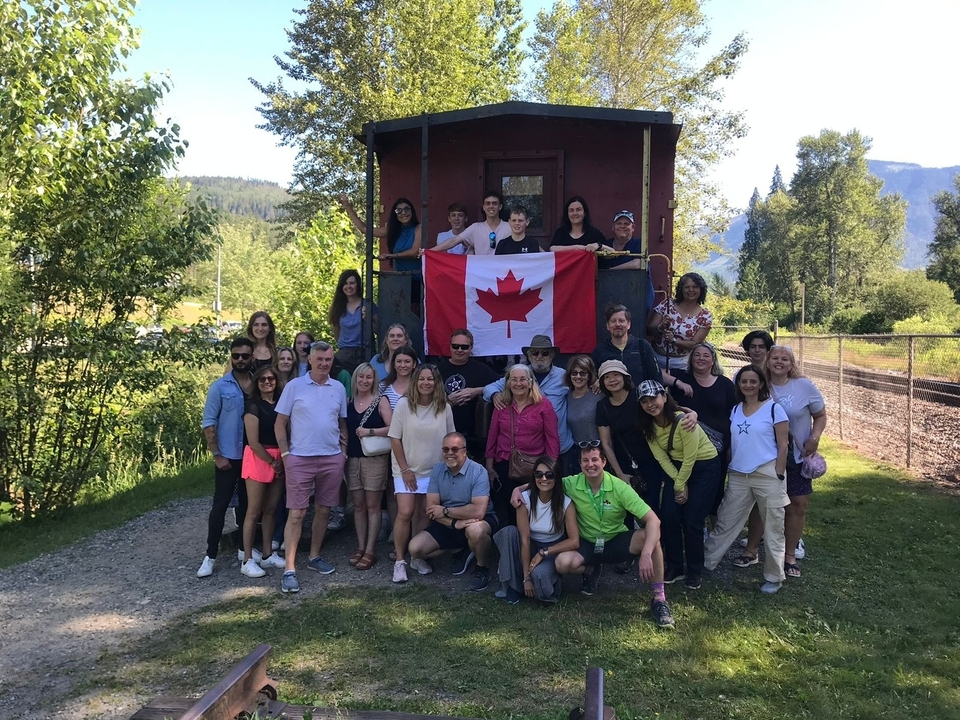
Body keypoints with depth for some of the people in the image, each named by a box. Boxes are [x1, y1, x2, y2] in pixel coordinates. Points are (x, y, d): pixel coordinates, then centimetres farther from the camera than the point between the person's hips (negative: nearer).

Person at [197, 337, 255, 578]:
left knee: (247, 503, 14)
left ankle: (245, 549, 27)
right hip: (228, 457, -3)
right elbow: (208, 422, -6)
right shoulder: (220, 387, -5)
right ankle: (210, 556, 8)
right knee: (220, 505, 1)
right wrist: (217, 454, -11)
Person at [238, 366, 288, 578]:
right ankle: (247, 560, 2)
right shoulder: (253, 406, -7)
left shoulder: (281, 404, 10)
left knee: (271, 509, 10)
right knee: (254, 511, -3)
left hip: (279, 460, 6)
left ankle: (267, 554, 19)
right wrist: (272, 461, -9)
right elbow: (253, 442, -11)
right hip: (258, 458, -6)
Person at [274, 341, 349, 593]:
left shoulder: (338, 388, 7)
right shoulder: (294, 386, -2)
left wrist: (343, 451, 7)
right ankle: (290, 570, -2)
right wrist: (285, 453, -7)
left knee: (323, 510, 12)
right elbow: (280, 423, 0)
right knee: (296, 514, -5)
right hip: (300, 459, -3)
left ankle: (314, 557, 28)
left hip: (332, 459, 4)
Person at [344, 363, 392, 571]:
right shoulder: (349, 402, 10)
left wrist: (369, 432, -17)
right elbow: (345, 430, 16)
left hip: (375, 459, -4)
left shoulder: (381, 400, -3)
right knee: (358, 505, 8)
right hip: (353, 459, 4)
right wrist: (343, 454, 6)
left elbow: (392, 428, -12)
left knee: (372, 505, 0)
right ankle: (360, 548, 16)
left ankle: (370, 550, 4)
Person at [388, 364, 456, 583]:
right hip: (407, 469, -2)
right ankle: (399, 560, 2)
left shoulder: (444, 408, -4)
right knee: (405, 513, -10)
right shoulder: (404, 404, -9)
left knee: (424, 515, 7)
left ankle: (418, 557, 21)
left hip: (433, 471, 2)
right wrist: (405, 469, -9)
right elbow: (395, 438, -6)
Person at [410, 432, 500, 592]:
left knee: (475, 530, -40)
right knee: (415, 548, -11)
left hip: (479, 522, -5)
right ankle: (461, 551, 10)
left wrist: (445, 511, -20)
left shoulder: (478, 471, -21)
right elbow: (431, 509, -9)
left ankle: (482, 569, -8)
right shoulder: (437, 470, -5)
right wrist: (454, 522, -27)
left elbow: (478, 511, -32)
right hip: (448, 525, 5)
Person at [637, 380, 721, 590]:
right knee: (668, 517, -5)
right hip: (678, 468, 6)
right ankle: (674, 567, 11)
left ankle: (695, 571, 11)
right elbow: (662, 458, -4)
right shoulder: (648, 426, -7)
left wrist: (680, 486, -12)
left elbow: (690, 458, -21)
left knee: (691, 521, -8)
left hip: (705, 466, -6)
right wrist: (678, 484, -12)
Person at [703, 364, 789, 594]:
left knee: (773, 528, 6)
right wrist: (726, 470, 10)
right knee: (725, 523, 11)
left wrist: (779, 476, -10)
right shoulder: (734, 410, 9)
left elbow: (782, 446, -6)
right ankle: (705, 562, 21)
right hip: (738, 476, 4)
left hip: (767, 475, -4)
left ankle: (774, 577, 18)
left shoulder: (773, 408, -5)